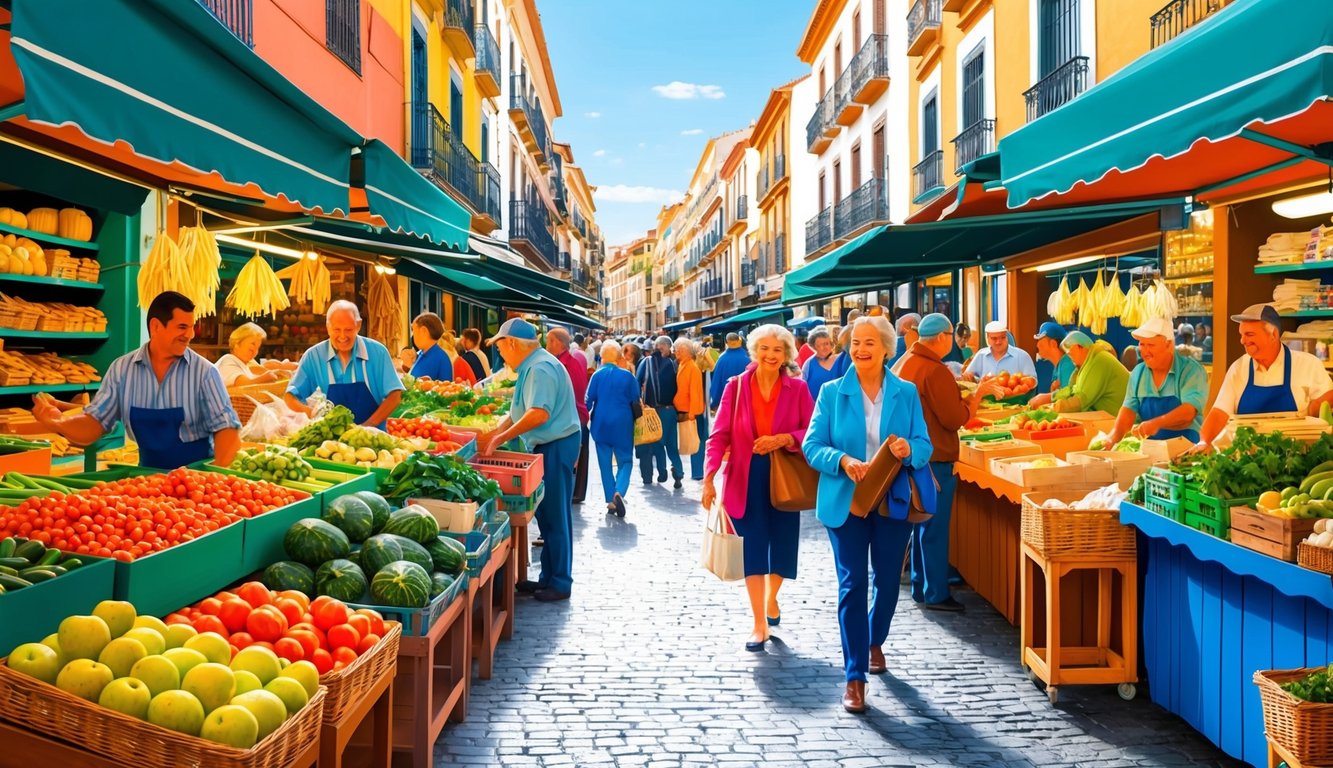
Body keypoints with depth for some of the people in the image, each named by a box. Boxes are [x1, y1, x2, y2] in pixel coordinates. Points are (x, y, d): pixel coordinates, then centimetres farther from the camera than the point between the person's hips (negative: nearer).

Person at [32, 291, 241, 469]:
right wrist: (58, 422, -14)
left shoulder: (204, 372, -5)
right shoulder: (122, 369, 3)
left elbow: (227, 428, -7)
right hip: (149, 476, 2)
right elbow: (94, 424, 5)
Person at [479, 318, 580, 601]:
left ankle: (560, 582, 7)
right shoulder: (532, 367, 15)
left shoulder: (541, 368, -18)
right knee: (546, 514, 14)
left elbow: (539, 414, -29)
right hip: (547, 446, 10)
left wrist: (499, 439, -23)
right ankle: (548, 577, 22)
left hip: (557, 447, -10)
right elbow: (518, 412, 16)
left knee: (555, 515, -2)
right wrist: (491, 435, 4)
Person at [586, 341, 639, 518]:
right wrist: (633, 420, 18)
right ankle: (619, 492, -18)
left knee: (605, 463, 10)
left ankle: (611, 501, 9)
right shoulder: (627, 376, -4)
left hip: (601, 425, 1)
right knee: (625, 461, 7)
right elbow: (636, 401, 2)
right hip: (623, 425, -1)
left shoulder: (597, 375, -3)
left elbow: (588, 400, -2)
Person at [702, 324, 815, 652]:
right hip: (746, 478, -1)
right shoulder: (736, 386, -3)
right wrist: (709, 478, -14)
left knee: (782, 544, 11)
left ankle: (771, 598, 41)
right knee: (752, 548, 1)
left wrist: (784, 439, -21)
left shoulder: (797, 389, -2)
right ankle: (760, 623, 10)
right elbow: (720, 435, -6)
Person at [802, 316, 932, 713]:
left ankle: (875, 641, 43)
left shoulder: (907, 393, 3)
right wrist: (843, 461, -24)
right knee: (852, 584, -4)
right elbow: (812, 445, -5)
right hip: (846, 501, -2)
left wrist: (909, 449, -24)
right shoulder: (832, 393, -1)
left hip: (893, 501, 2)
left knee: (888, 580, 13)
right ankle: (855, 676, 4)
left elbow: (924, 447, 0)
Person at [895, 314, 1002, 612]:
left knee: (922, 525, 17)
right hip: (934, 459, -9)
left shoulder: (906, 362, 8)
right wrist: (978, 394, -7)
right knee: (935, 529, -1)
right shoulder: (935, 371, -20)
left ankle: (921, 587, 25)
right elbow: (956, 419, -17)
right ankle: (936, 594, 7)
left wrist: (955, 388, 18)